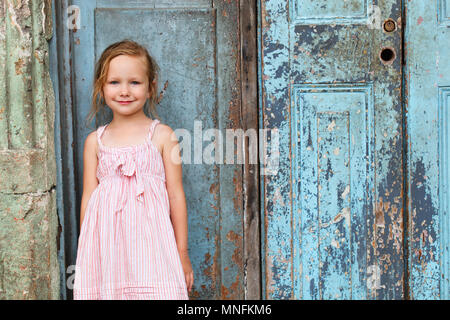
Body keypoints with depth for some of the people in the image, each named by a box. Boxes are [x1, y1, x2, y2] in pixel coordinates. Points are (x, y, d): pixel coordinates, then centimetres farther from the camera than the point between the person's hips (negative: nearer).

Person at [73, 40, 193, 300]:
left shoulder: (162, 135, 3)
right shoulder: (95, 141, 10)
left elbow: (176, 195, 6)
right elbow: (89, 197, 13)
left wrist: (182, 252, 7)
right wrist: (86, 251, 11)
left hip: (151, 241, -2)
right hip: (106, 245, 2)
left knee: (156, 292, -12)